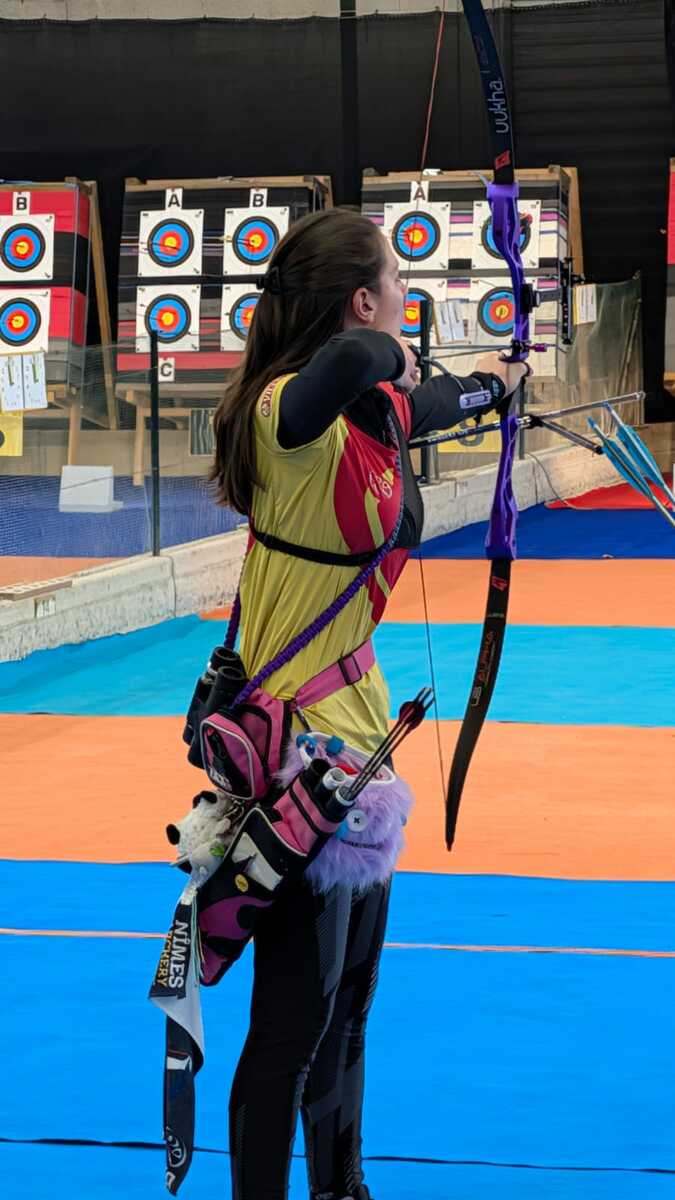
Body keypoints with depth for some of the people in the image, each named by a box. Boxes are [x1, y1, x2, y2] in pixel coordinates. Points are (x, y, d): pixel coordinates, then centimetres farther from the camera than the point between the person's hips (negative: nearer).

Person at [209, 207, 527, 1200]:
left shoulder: (371, 414, 5)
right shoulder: (292, 412, -22)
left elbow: (422, 407, 30)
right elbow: (346, 366, -46)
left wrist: (486, 385, 49)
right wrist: (388, 355, -23)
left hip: (355, 728, 10)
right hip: (299, 745, -10)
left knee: (350, 1001, 20)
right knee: (298, 1018, -5)